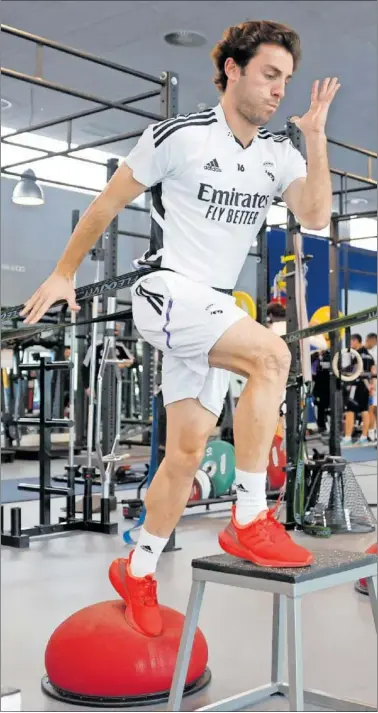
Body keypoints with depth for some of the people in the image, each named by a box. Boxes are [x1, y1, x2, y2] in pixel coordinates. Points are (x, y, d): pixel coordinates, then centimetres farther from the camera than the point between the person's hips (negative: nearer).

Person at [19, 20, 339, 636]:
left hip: (216, 309, 6)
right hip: (167, 291, -6)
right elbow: (107, 204, 1)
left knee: (187, 451, 6)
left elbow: (316, 215, -8)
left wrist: (315, 135, -14)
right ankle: (250, 520, -23)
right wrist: (64, 273, 6)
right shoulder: (178, 136, -7)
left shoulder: (280, 155, 8)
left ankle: (137, 573, 23)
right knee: (271, 354, -29)